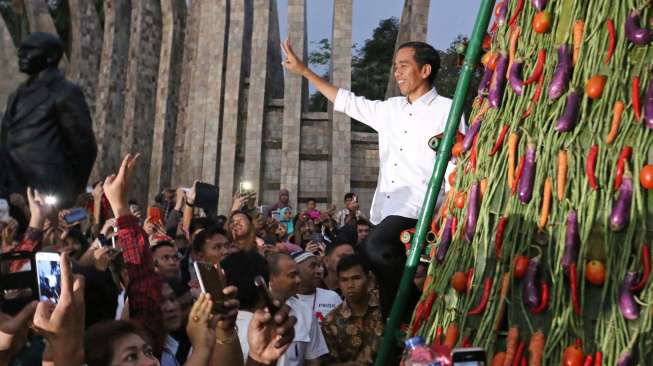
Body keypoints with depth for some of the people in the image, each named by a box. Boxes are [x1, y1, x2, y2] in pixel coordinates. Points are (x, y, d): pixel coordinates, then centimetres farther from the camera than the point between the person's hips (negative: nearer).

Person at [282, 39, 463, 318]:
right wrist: (303, 70, 30)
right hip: (387, 211, 7)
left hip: (418, 208, -7)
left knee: (374, 248, -30)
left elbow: (456, 168, -7)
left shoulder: (446, 110, -1)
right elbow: (349, 102, 28)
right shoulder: (390, 109, 19)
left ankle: (417, 310, -14)